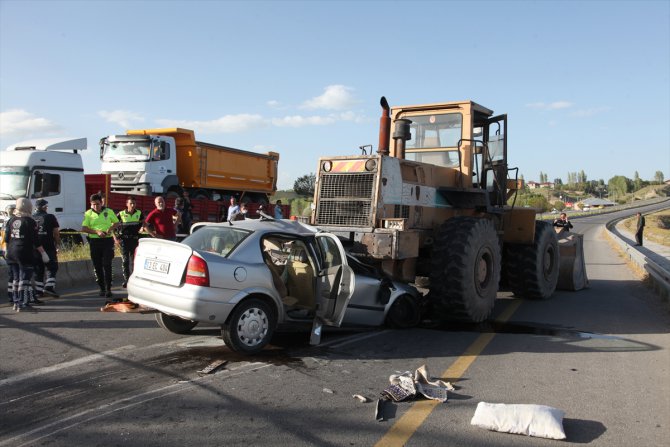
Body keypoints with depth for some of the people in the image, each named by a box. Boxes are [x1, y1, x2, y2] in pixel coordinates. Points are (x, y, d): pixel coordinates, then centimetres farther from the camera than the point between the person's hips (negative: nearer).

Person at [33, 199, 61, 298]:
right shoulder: (50, 217, -3)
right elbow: (56, 233, -6)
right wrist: (57, 245, 3)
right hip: (49, 247, -4)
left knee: (38, 270, 11)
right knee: (51, 268, 4)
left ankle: (38, 291, 11)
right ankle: (49, 287, -12)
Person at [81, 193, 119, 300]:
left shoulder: (109, 211, 6)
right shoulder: (88, 213, 5)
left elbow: (116, 223, 15)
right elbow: (84, 228, -1)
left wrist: (111, 229, -6)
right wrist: (97, 232, -15)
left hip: (108, 240, -1)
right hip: (94, 241, 1)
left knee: (107, 265, -8)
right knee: (97, 266, 6)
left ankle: (108, 289, -6)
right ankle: (102, 288, 16)